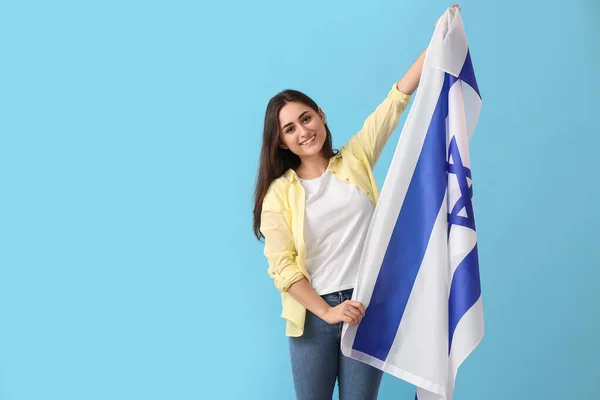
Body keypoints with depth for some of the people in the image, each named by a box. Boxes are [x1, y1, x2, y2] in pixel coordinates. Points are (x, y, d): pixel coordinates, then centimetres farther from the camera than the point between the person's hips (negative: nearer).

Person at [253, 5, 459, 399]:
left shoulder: (355, 160, 5)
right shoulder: (279, 193, -1)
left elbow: (397, 100, 1)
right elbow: (283, 267, -7)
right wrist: (327, 312, -16)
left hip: (369, 307, 1)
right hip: (313, 314, -1)